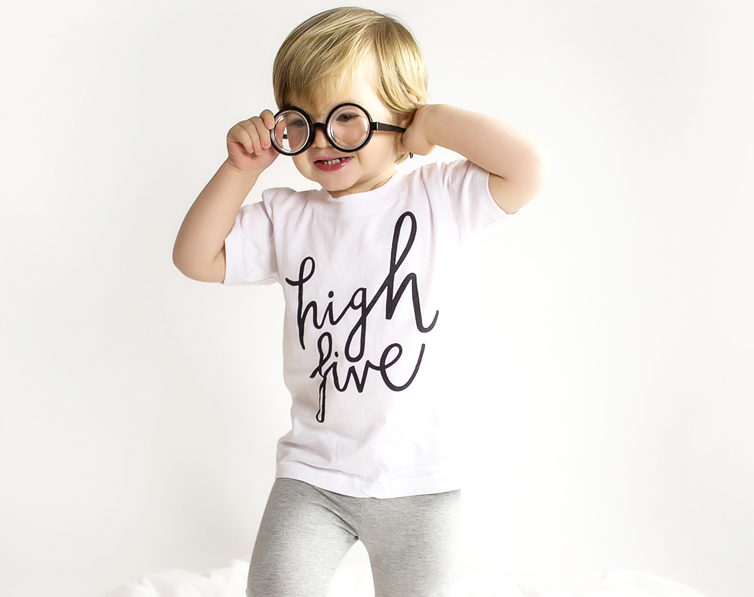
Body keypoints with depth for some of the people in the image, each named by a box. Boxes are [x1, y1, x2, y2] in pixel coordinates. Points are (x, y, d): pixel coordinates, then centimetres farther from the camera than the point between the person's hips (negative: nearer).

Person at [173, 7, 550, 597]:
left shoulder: (442, 199, -7)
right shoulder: (288, 217, 2)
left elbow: (530, 168, -20)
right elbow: (197, 258, 4)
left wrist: (433, 123, -15)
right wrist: (242, 169, -5)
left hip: (420, 482, -1)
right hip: (313, 475, 2)